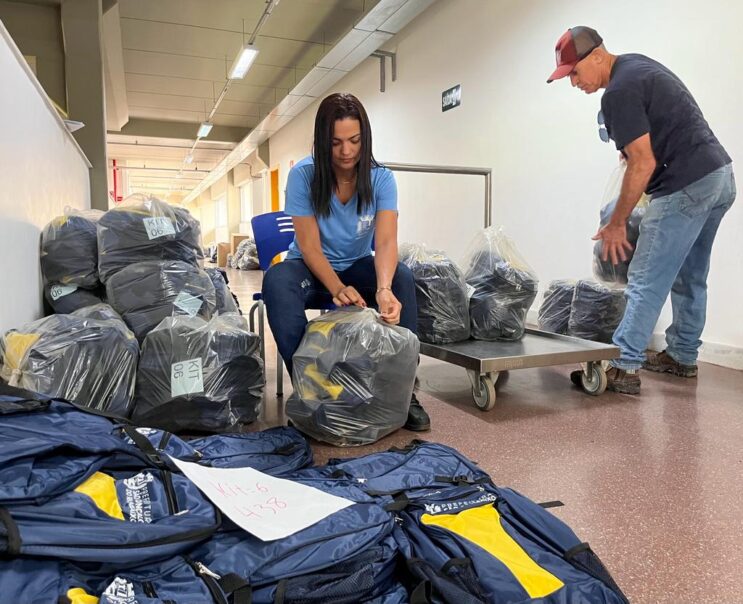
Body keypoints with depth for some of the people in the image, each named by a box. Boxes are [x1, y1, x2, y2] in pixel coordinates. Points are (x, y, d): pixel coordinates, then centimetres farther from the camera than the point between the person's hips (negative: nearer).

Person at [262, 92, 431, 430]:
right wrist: (337, 288, -38)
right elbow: (310, 246, -19)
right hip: (312, 267, -1)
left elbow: (386, 242, -26)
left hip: (358, 266, 1)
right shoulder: (303, 175, -16)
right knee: (276, 281, -34)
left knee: (402, 277, -30)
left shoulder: (380, 179, -12)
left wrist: (384, 288, -47)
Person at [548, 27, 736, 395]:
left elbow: (643, 163, -18)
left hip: (687, 187, -10)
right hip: (720, 177, 10)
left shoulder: (619, 92, -15)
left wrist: (616, 223, -11)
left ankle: (623, 369, -4)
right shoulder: (637, 64, 15)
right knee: (689, 277, 17)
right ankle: (683, 357, 28)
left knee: (647, 281, -8)